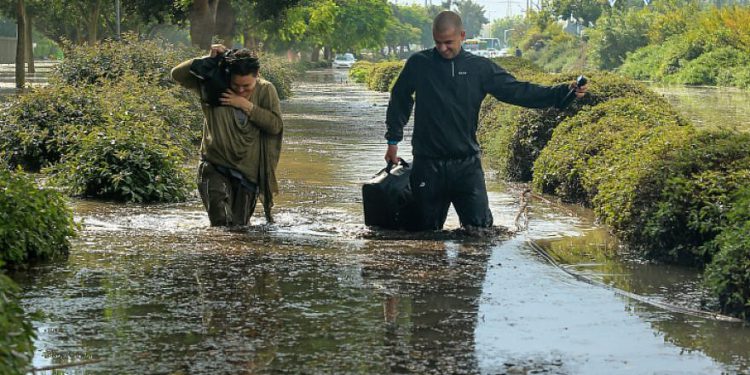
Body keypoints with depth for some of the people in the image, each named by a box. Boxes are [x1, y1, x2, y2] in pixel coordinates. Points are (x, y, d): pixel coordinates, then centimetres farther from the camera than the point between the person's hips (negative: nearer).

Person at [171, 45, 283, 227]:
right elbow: (177, 74, -11)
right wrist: (209, 60, -20)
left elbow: (276, 125, -14)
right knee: (222, 223, -24)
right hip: (215, 167, -2)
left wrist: (246, 105, -20)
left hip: (248, 170, 2)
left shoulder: (265, 90, -5)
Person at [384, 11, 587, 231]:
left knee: (480, 228, -7)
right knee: (424, 231, 8)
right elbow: (399, 99, 13)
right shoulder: (418, 64, 0)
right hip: (427, 164, 0)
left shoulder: (480, 68, 1)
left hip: (466, 164, 0)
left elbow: (517, 91, -2)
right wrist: (393, 140, 13)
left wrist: (563, 93, -11)